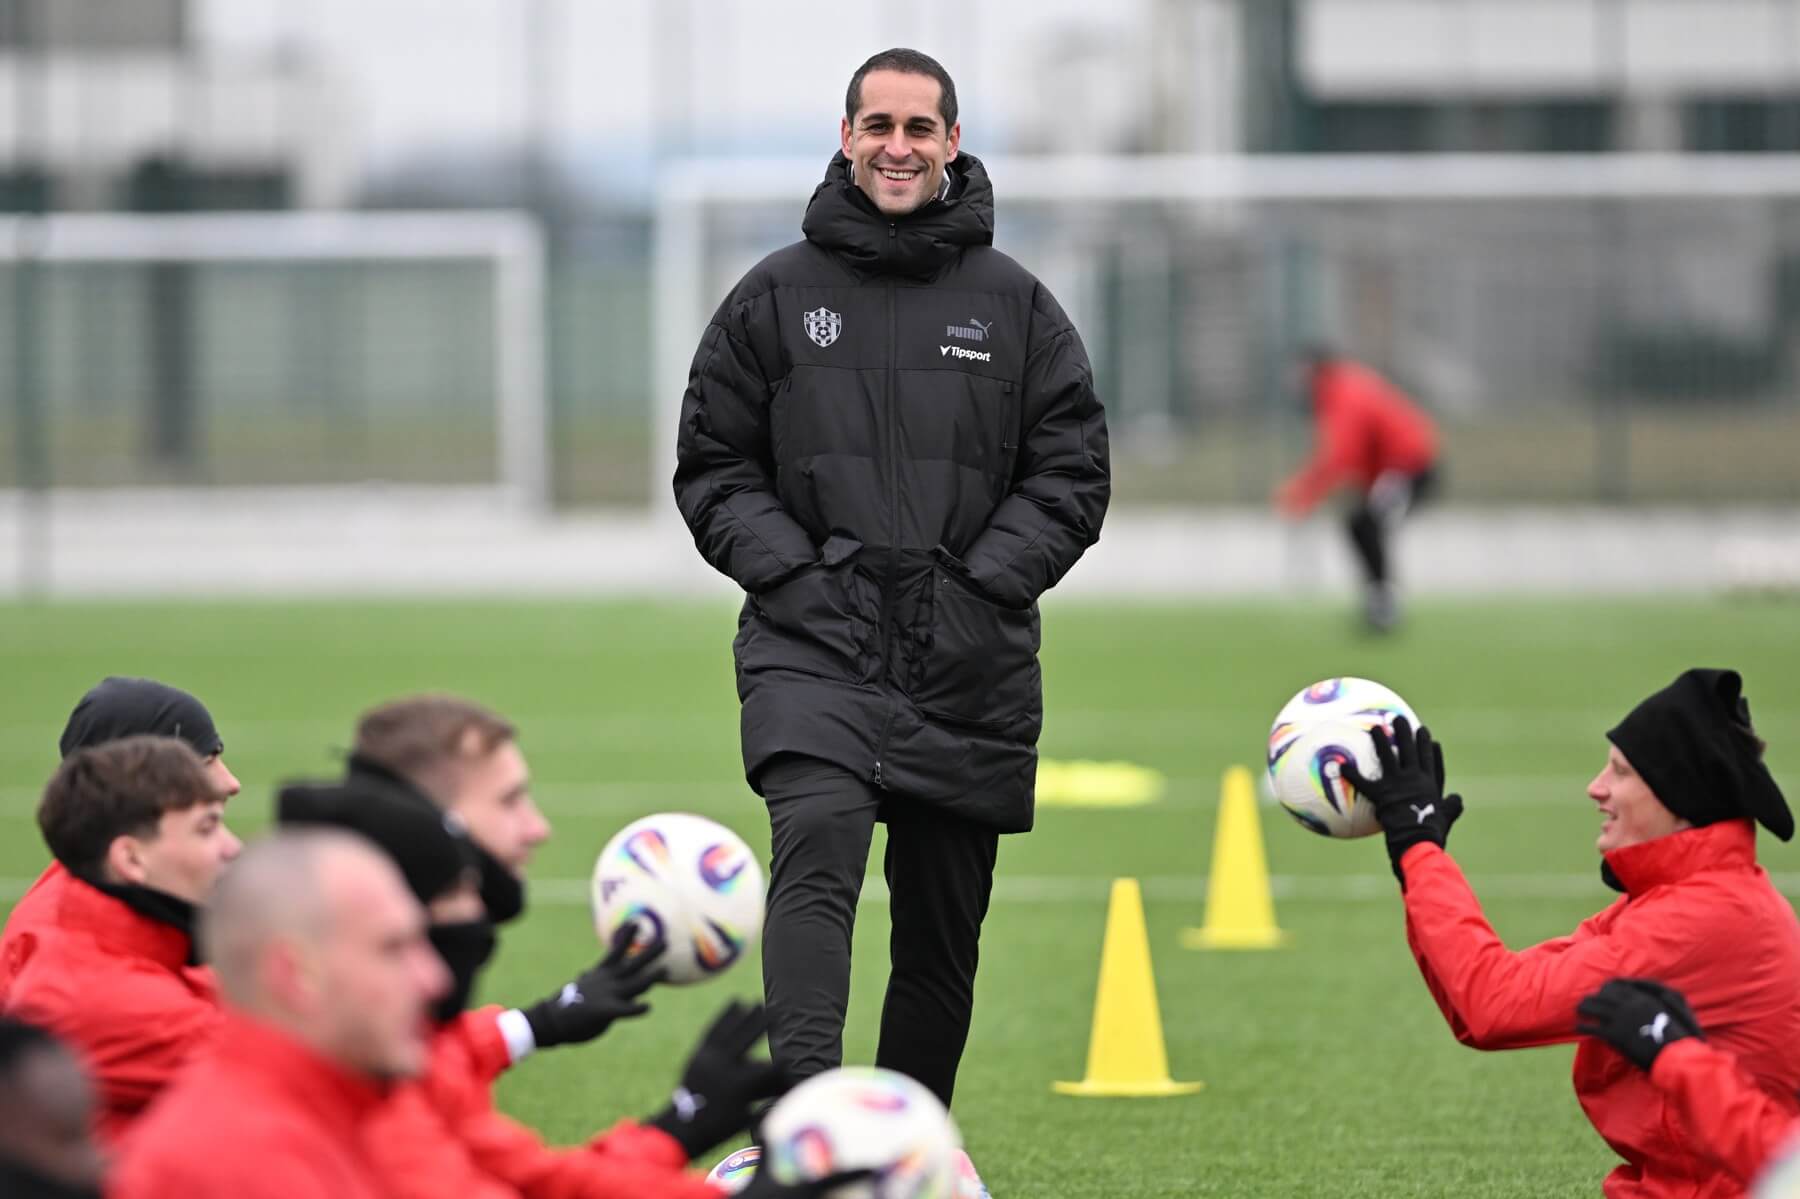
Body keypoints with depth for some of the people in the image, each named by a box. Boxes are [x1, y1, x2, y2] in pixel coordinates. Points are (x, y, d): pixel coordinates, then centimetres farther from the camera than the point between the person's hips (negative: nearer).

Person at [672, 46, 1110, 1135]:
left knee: (943, 934, 8)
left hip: (967, 665, 2)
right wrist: (789, 568, -5)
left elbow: (1072, 474, 8)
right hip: (813, 647, -2)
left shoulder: (1015, 305, 8)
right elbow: (712, 466, 10)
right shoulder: (776, 296, 7)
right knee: (818, 846, -27)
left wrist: (986, 577, -5)